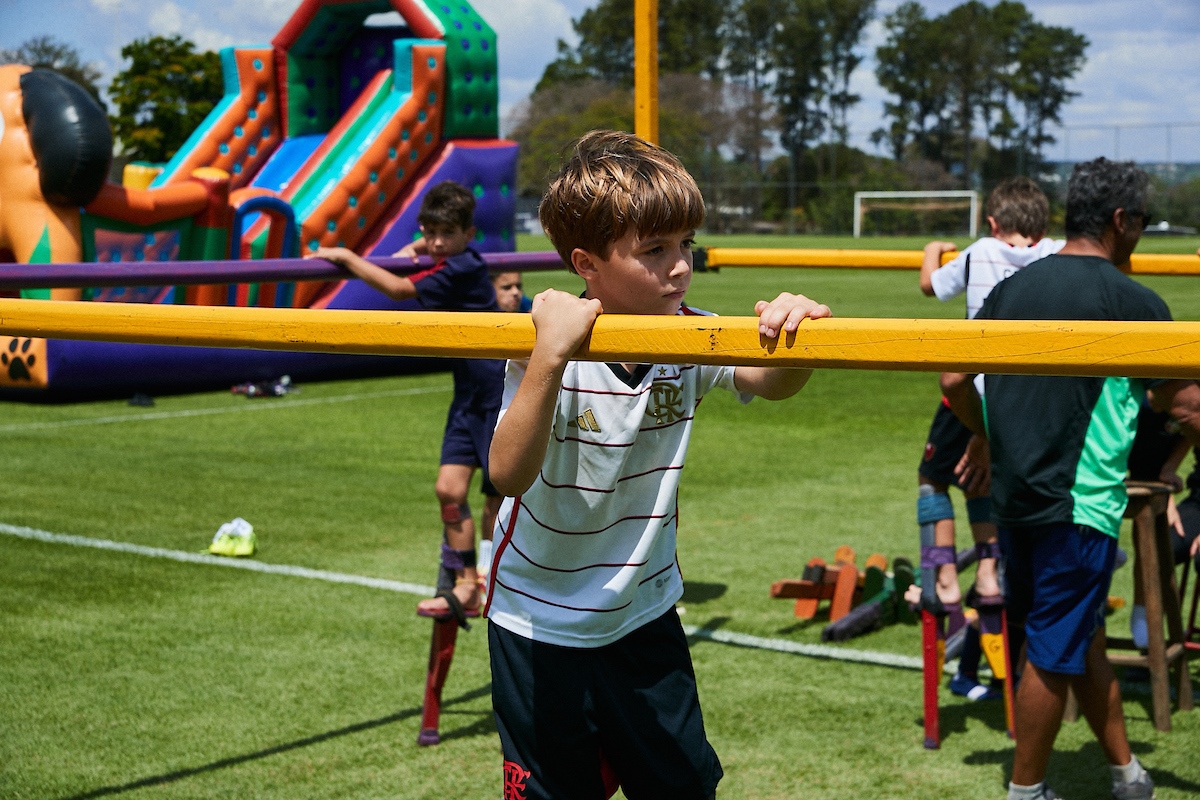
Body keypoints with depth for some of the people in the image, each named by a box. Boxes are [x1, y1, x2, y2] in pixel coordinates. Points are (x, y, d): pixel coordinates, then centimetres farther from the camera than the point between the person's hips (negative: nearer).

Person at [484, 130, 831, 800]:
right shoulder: (552, 348, -22)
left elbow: (771, 382, -31)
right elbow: (509, 474, -36)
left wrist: (794, 333, -53)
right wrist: (551, 354, -46)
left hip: (646, 612, 4)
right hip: (542, 621, -3)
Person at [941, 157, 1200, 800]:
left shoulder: (1010, 288, 7)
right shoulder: (1132, 301, -10)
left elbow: (954, 381, 10)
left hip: (1013, 498, 7)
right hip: (1079, 503, -7)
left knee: (1084, 634, 19)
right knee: (1055, 655, 5)